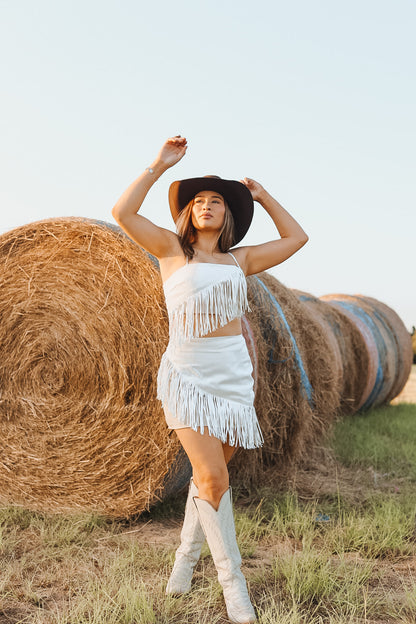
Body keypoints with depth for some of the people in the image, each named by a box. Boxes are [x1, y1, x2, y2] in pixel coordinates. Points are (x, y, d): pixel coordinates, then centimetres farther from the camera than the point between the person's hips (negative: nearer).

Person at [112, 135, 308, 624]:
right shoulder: (172, 249, 2)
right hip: (188, 374, -4)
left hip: (233, 374, 4)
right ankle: (232, 579, 3)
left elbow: (295, 238, 19)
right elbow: (122, 212, -10)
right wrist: (160, 164, -8)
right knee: (214, 479, -11)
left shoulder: (239, 260, 11)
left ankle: (186, 554, 31)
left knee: (209, 474, 10)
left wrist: (261, 194, 18)